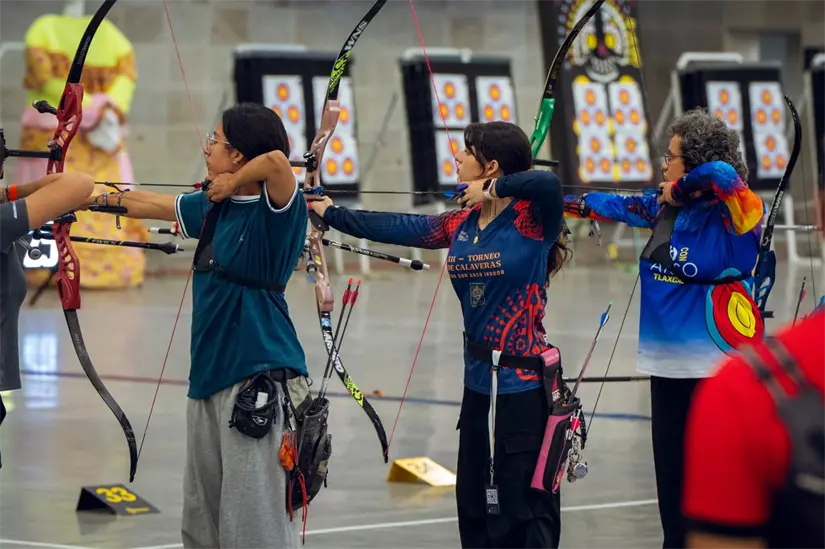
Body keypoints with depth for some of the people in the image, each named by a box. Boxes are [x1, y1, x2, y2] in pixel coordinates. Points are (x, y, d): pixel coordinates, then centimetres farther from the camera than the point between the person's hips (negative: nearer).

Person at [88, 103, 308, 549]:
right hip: (209, 375, 9)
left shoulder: (276, 210, -12)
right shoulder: (213, 207, 11)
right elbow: (148, 204, 25)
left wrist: (233, 182, -15)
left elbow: (276, 160, -33)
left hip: (260, 379, -8)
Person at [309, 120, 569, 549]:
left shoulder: (532, 220, -13)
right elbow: (394, 228, 16)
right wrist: (331, 214, 24)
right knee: (474, 503, 12)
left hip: (525, 385, -7)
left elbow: (548, 183, -34)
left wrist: (491, 189, -20)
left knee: (525, 511, -5)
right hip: (478, 384, 7)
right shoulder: (461, 225, 7)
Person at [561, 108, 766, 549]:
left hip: (717, 367, -7)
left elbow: (722, 173, -34)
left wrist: (680, 191, -17)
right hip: (670, 363, 7)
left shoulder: (733, 215, -14)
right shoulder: (664, 208, 6)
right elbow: (610, 207, 17)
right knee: (671, 472, 13)